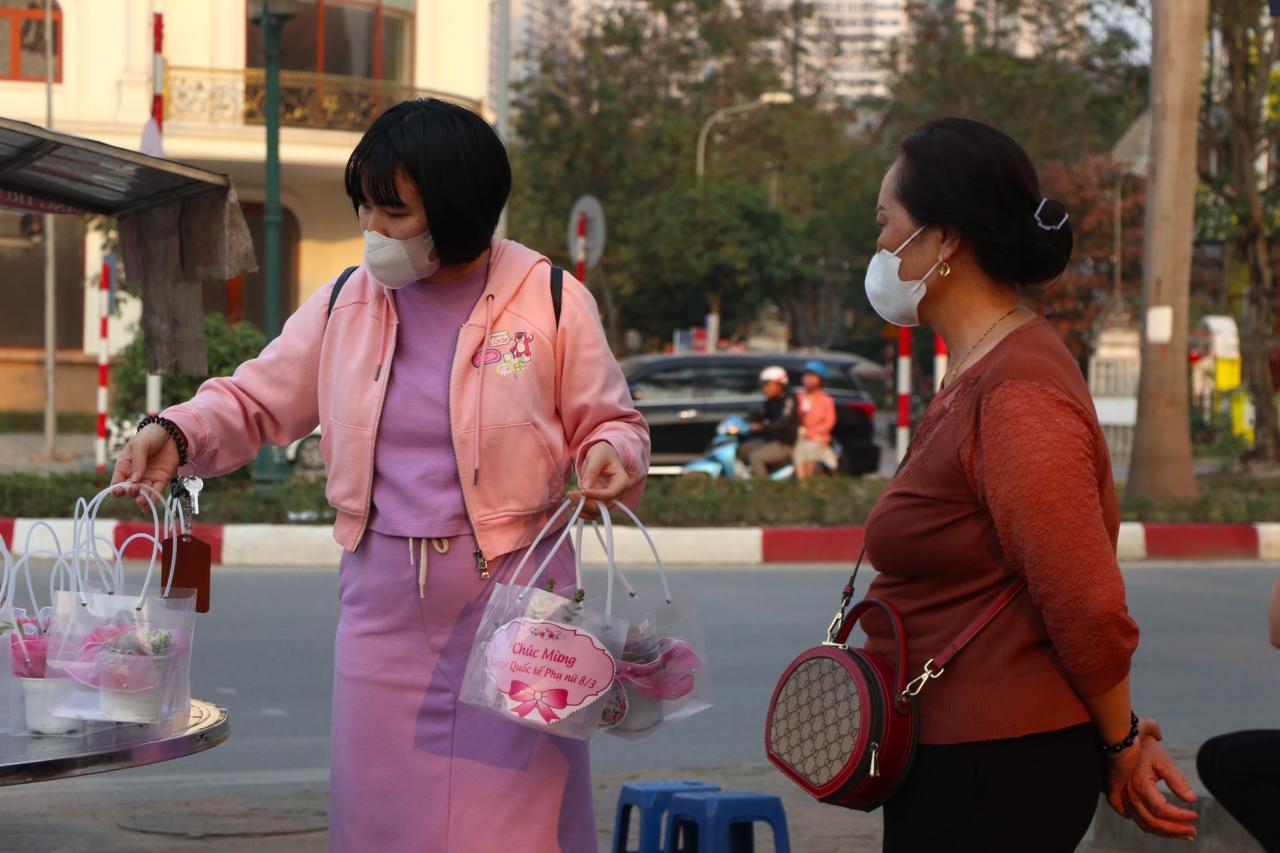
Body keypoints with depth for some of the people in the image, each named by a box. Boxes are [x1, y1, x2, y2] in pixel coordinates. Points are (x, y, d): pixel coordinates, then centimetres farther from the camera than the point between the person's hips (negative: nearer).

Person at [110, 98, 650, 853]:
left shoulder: (551, 302, -4)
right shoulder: (347, 303, 6)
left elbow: (608, 420, 5)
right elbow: (255, 401, 11)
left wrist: (611, 453, -17)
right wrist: (178, 433, -7)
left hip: (510, 593, -3)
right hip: (385, 600, 3)